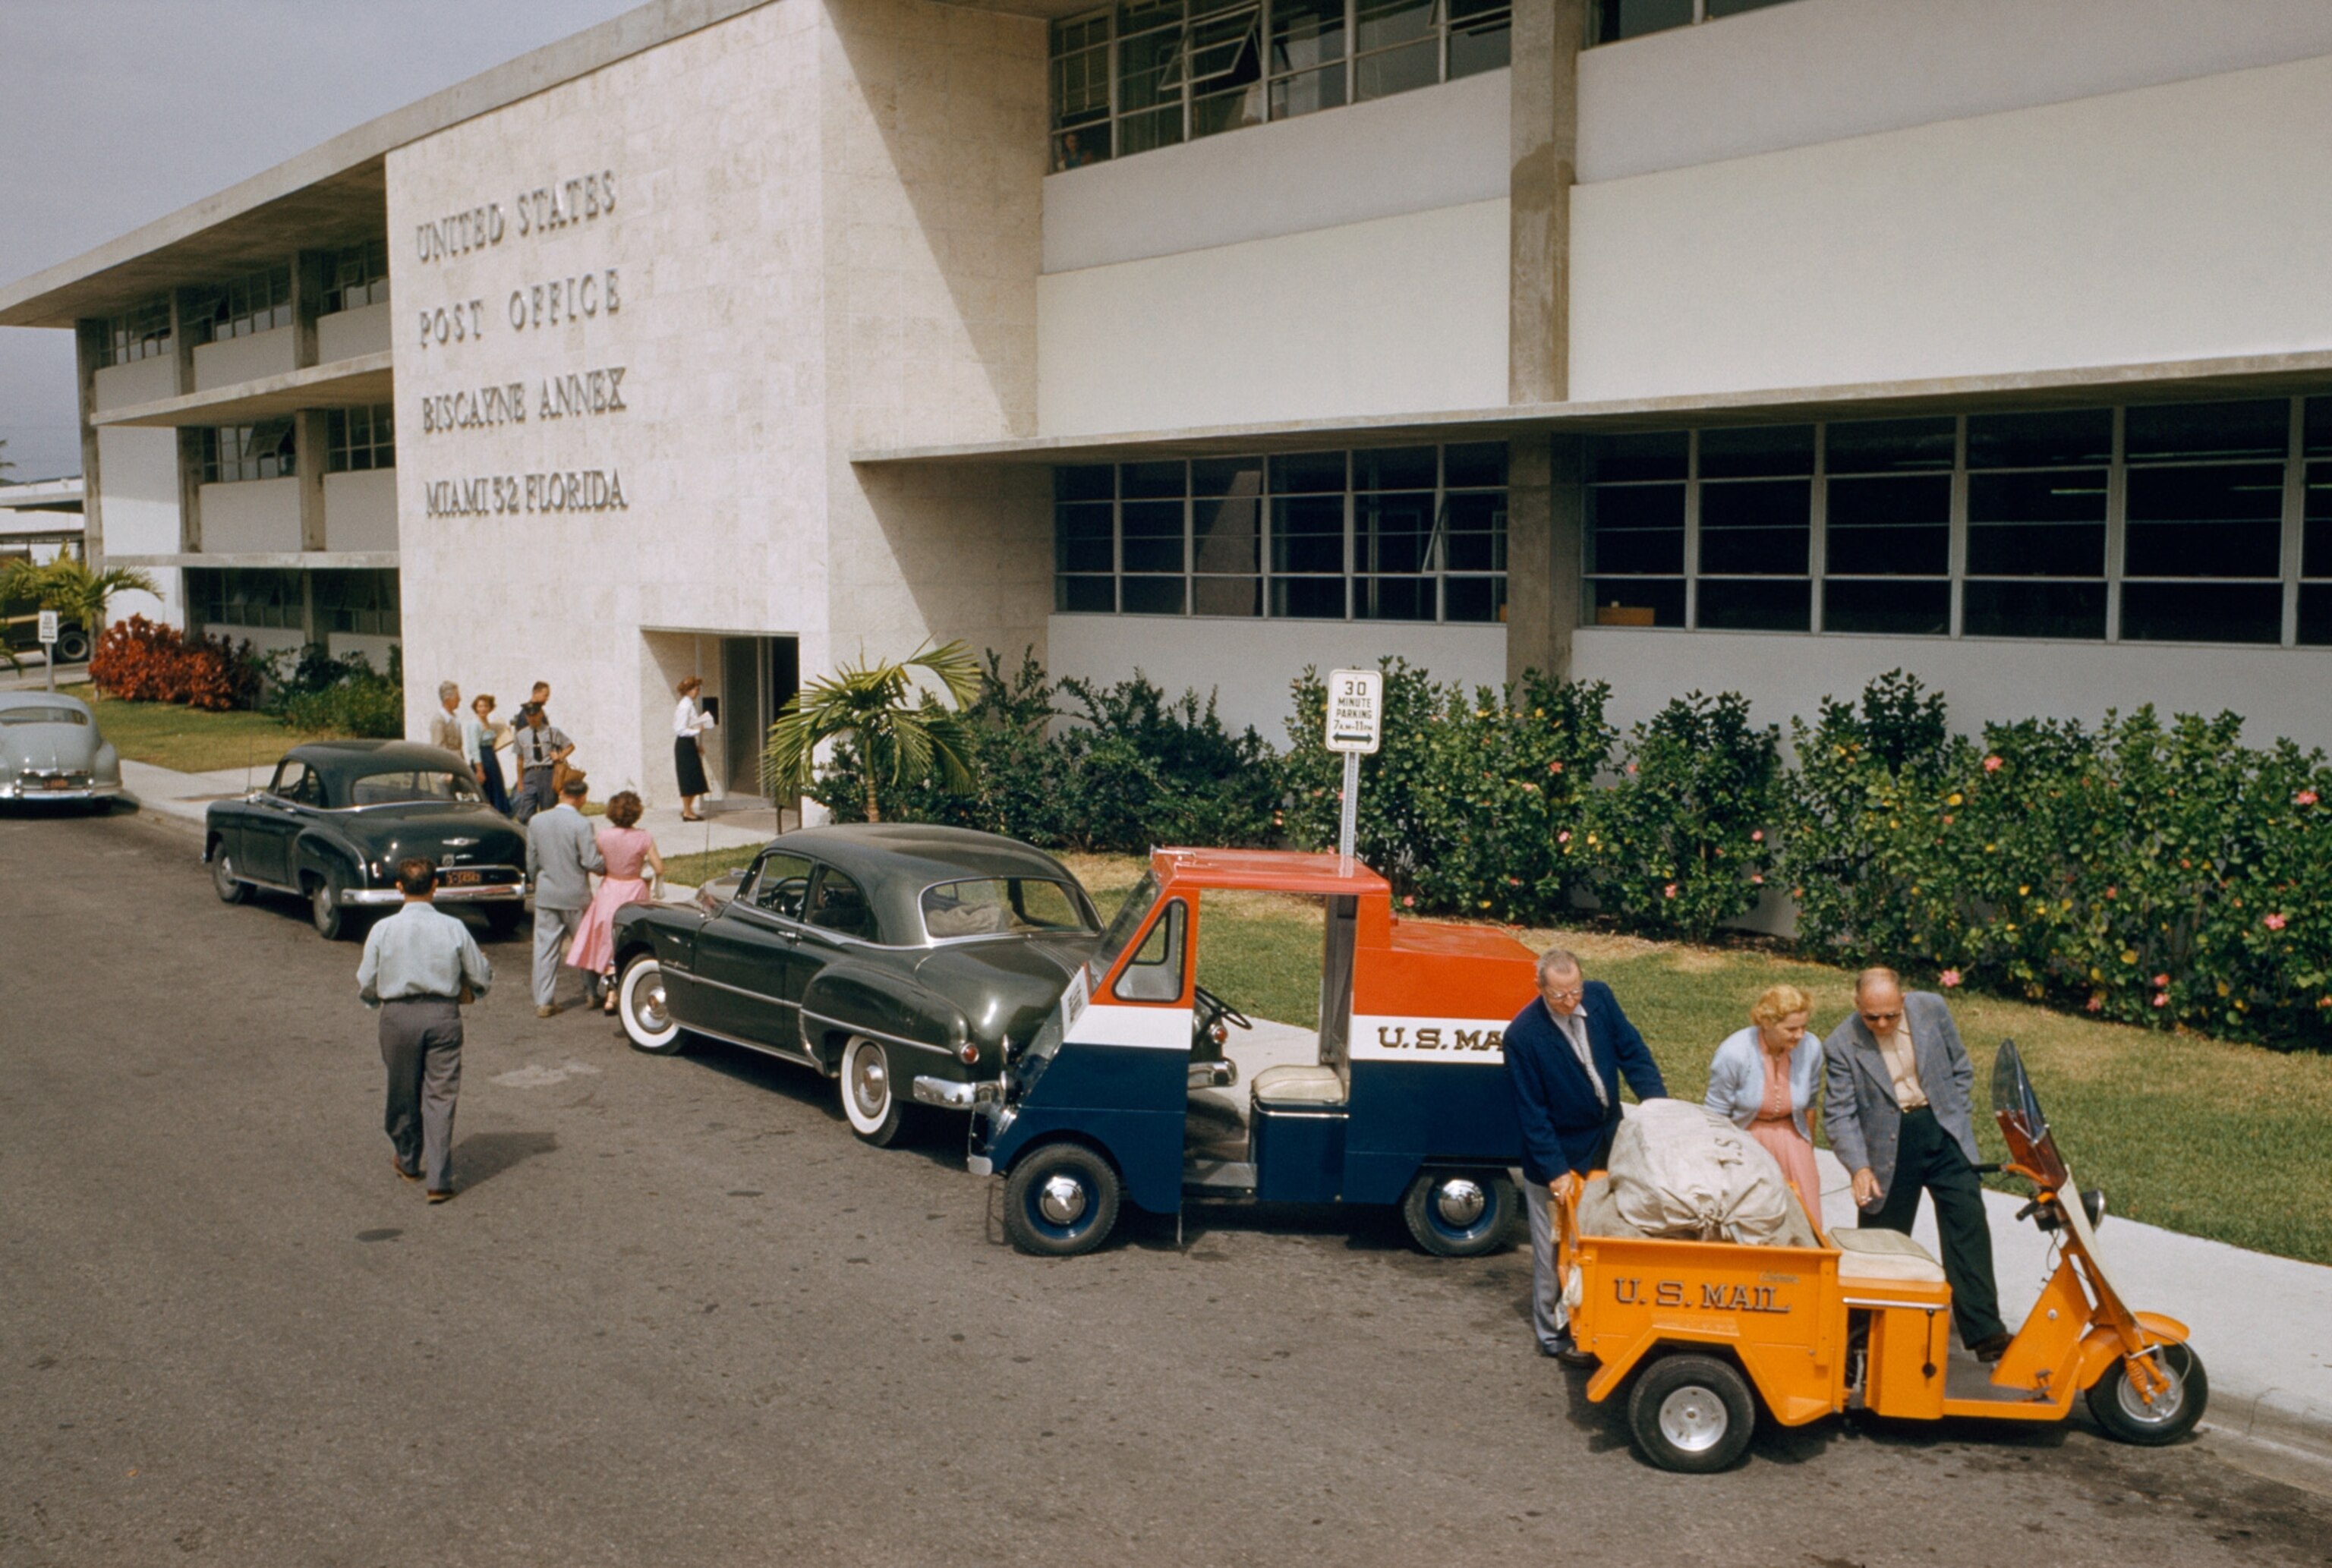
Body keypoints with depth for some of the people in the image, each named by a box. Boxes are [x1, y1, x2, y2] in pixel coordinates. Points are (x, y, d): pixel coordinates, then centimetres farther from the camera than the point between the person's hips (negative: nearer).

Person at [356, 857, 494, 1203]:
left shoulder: (383, 930, -6)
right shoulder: (453, 928, -7)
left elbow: (365, 986, 0)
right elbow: (483, 978, 0)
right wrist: (464, 992, 21)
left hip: (398, 1016, 1)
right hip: (443, 1015, 0)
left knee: (403, 1092, 18)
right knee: (441, 1096, 3)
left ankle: (407, 1161, 37)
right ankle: (438, 1180, 0)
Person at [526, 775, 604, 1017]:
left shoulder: (536, 821, 0)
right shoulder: (581, 825, -16)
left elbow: (531, 861, 7)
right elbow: (590, 862, -17)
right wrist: (608, 865, 3)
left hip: (545, 895, 3)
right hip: (575, 895, -3)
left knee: (545, 947, 6)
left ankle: (544, 1001, 5)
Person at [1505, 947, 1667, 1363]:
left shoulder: (1599, 997, -9)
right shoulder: (1523, 1034, -23)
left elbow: (1631, 1051, -1)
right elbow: (1531, 1112, -19)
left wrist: (1657, 1101, -16)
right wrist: (1556, 1170, -21)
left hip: (1608, 1143, 5)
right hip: (1557, 1155, -5)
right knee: (1555, 1250, 6)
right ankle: (1553, 1334, 20)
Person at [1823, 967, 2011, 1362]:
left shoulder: (1931, 1009, -5)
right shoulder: (1841, 1046, -12)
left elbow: (1961, 1069, 9)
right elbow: (1839, 1114, -12)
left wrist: (1951, 1118, 3)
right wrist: (1860, 1168, -23)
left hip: (1941, 1132, 2)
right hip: (1888, 1145, -2)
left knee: (1968, 1227, -6)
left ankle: (1985, 1332, -4)